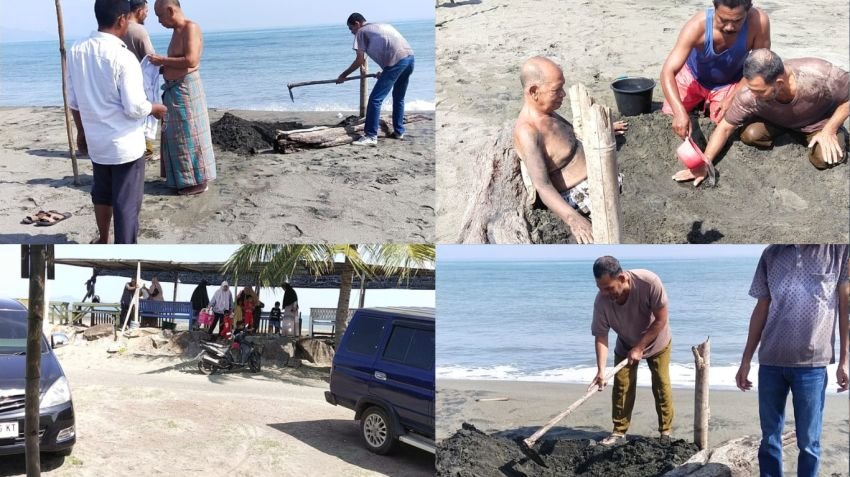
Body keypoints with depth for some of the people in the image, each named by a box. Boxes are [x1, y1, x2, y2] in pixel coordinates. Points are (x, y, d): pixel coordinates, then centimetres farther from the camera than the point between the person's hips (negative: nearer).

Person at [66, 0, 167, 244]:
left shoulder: (76, 51, -2)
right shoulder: (123, 57, -20)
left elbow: (74, 102, 7)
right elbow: (134, 108, -20)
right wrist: (155, 108, 0)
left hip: (96, 141, 6)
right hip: (125, 144, -6)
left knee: (102, 194, 26)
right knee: (127, 204, 4)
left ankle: (103, 241, 45)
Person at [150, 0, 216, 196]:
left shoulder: (190, 28, -15)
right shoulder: (177, 31, 13)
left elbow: (191, 61, -26)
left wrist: (162, 60, -17)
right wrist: (160, 67, 8)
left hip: (186, 89, -9)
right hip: (174, 90, 9)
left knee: (189, 135, -4)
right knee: (178, 136, 13)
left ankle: (199, 181, 3)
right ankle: (183, 178, 21)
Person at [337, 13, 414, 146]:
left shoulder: (361, 31, 9)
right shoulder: (381, 25, 31)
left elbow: (360, 61, 5)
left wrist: (343, 75, 16)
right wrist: (384, 72, 43)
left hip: (397, 61, -8)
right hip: (409, 57, 8)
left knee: (375, 99, -3)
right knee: (399, 97, 25)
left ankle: (371, 136, -3)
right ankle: (399, 132, 31)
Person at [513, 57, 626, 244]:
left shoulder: (545, 111, 2)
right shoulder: (527, 132, -29)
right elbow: (542, 186, -37)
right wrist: (572, 218, -50)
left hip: (596, 176, 10)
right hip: (583, 193, -10)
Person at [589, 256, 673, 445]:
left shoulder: (649, 282, -38)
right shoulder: (601, 301, -31)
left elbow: (661, 319, -27)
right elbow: (601, 336, -24)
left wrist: (640, 347, -25)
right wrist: (601, 370, -35)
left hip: (657, 343, -1)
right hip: (625, 346, 2)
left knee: (662, 386, 1)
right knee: (621, 387, -1)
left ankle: (666, 432, 14)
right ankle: (619, 432, 10)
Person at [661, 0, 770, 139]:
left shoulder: (759, 21, -36)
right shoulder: (697, 26, -39)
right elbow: (668, 72, -41)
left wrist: (733, 98, -26)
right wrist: (680, 112, -55)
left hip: (729, 83, 1)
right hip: (692, 76, 0)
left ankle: (710, 104, 22)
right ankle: (700, 102, 28)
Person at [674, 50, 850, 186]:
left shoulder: (820, 76, -41)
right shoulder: (748, 96, -34)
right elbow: (724, 128, -20)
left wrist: (829, 131, -26)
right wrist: (704, 164, -27)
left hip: (820, 120, -1)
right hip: (778, 122, 1)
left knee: (825, 159, -26)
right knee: (749, 134, -26)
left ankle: (835, 134, 8)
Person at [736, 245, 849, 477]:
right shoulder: (772, 254, 7)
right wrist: (746, 360, 10)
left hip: (812, 363, -3)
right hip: (770, 361, 3)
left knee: (808, 441, 5)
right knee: (769, 438, 10)